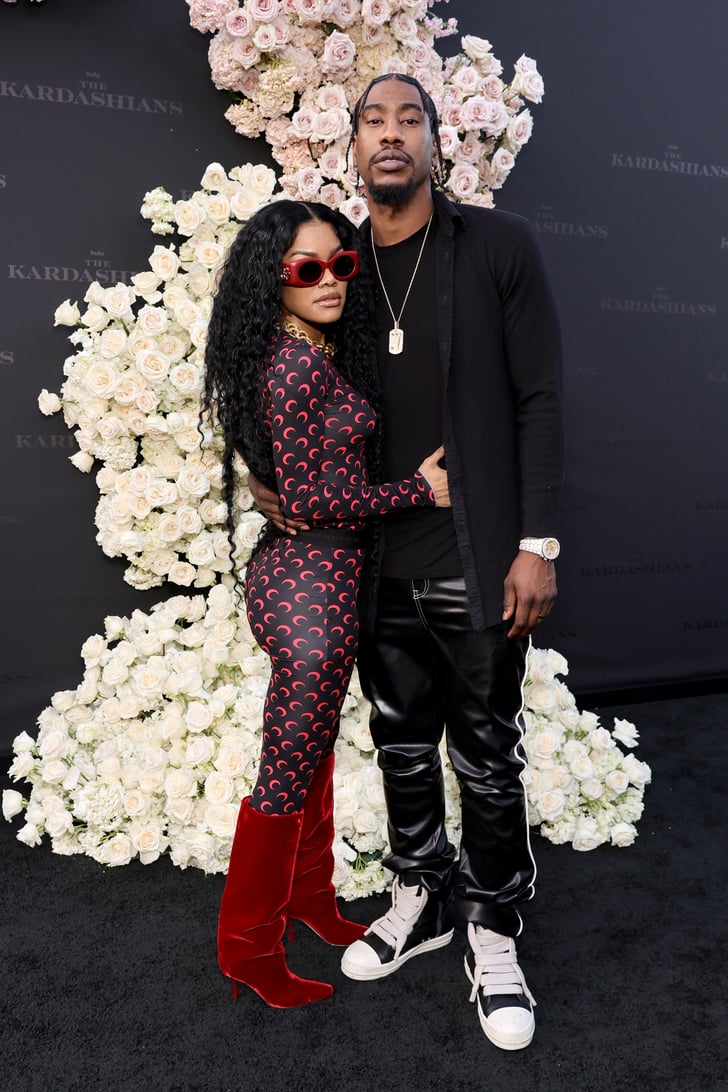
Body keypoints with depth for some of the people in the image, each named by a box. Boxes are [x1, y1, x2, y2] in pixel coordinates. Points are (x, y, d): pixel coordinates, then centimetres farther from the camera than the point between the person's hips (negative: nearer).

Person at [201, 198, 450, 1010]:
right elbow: (309, 498, -23)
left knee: (315, 752, 22)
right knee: (287, 773, 4)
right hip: (307, 586, -10)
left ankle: (310, 897, 42)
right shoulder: (298, 366, -20)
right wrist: (418, 489, -14)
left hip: (323, 578, 10)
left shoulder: (321, 354, 10)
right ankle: (248, 947, 25)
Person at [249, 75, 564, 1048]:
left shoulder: (500, 245, -3)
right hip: (380, 563, 4)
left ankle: (494, 936, 29)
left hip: (477, 563, -3)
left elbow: (539, 400, -6)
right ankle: (421, 903, 38)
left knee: (485, 759, 8)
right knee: (402, 746, 17)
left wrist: (538, 545, -11)